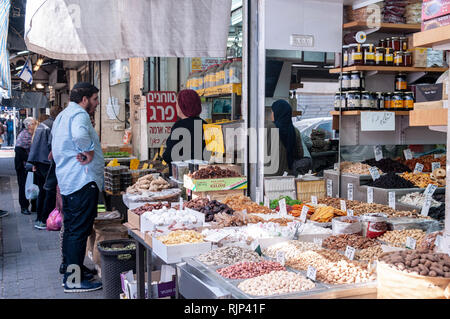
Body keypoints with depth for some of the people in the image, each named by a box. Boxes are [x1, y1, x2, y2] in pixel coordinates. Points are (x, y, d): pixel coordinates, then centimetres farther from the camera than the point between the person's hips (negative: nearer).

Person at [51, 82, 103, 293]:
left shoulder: (62, 115, 20)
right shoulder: (79, 114, -13)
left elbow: (56, 146, 31)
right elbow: (80, 135, -36)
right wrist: (89, 152, -21)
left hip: (66, 180, 11)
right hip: (82, 180, -11)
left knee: (71, 228, 17)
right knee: (80, 230, -7)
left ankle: (71, 269, 28)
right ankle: (74, 280, -3)